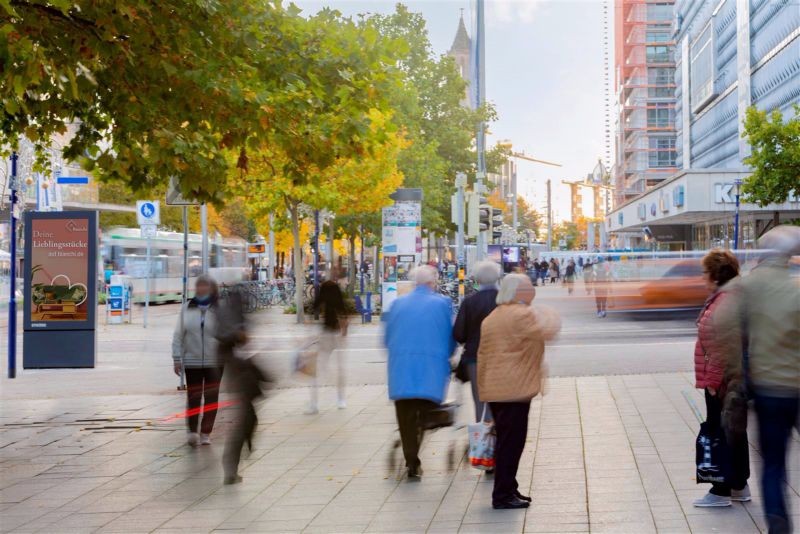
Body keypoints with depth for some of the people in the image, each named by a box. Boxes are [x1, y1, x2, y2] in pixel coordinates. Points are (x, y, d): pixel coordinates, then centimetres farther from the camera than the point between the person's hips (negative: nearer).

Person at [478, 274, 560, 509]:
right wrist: (549, 315, -4)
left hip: (494, 390, 10)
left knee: (506, 441, 16)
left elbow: (483, 354, 18)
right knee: (511, 443, -6)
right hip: (515, 389, -9)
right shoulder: (523, 315, -13)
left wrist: (483, 386, 21)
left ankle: (507, 489, 22)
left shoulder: (491, 318, 17)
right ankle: (503, 495, -4)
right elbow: (548, 331, -25)